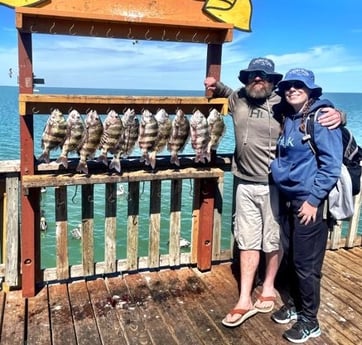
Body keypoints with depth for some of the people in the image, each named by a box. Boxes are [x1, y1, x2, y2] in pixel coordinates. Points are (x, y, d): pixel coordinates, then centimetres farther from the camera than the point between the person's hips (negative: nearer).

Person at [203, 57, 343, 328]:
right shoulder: (237, 100, 4)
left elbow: (316, 113, -6)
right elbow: (224, 91, 26)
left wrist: (336, 114, -27)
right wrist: (215, 85, 6)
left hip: (274, 185, -3)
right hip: (245, 184, 4)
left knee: (273, 240, 12)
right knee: (248, 242, 11)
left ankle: (269, 288, 35)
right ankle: (244, 300, 20)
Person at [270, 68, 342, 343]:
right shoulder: (288, 118, 10)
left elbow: (332, 164, -17)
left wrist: (314, 199, -18)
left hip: (309, 201, -7)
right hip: (288, 199, 7)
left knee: (306, 263, 2)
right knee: (290, 257, 17)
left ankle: (309, 321, 19)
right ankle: (295, 304, 36)